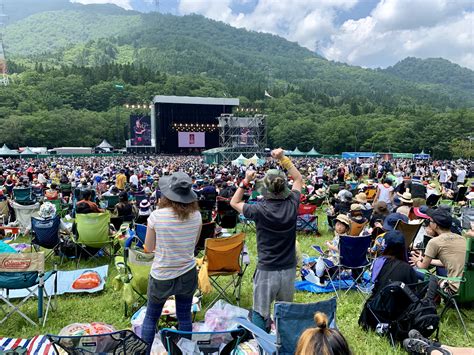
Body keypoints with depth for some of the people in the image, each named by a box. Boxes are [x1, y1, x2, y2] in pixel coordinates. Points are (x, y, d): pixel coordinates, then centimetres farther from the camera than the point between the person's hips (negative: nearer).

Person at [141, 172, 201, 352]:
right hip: (188, 275, 2)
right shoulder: (196, 215, -11)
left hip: (161, 276, -2)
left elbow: (149, 248, -5)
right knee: (185, 317, 19)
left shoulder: (156, 216, -19)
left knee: (150, 317, 20)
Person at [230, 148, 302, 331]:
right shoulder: (291, 205, -9)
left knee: (260, 314, 10)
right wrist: (283, 158, 8)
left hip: (267, 270, -4)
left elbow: (234, 202, 2)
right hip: (289, 269, 4)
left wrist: (246, 181, 3)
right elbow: (299, 179, 10)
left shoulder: (260, 210, -18)